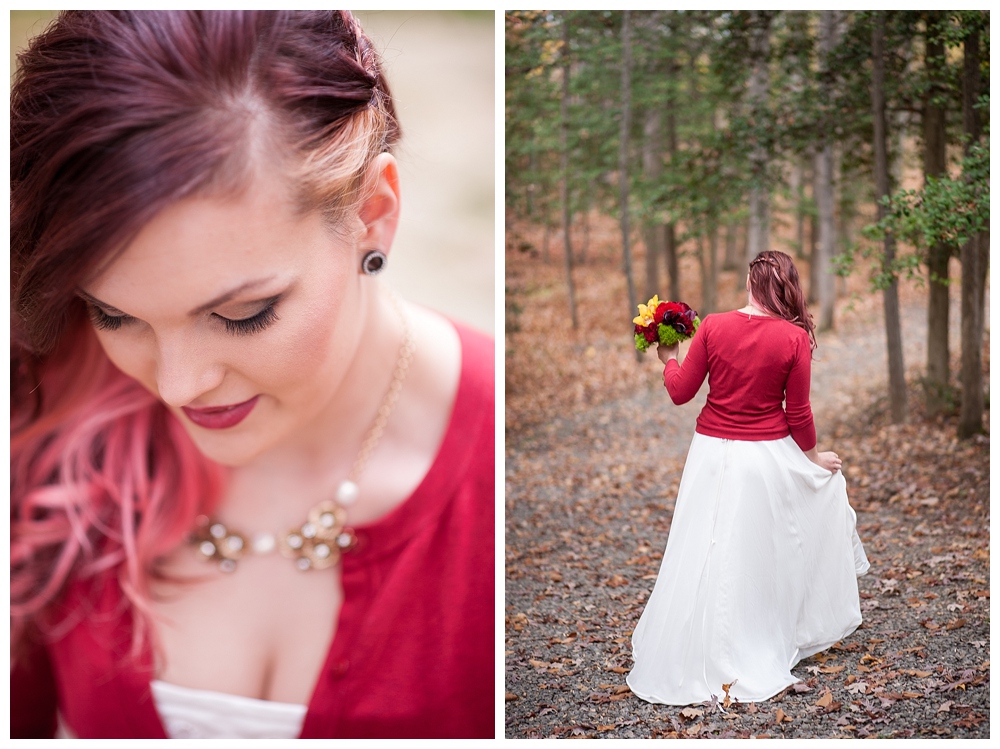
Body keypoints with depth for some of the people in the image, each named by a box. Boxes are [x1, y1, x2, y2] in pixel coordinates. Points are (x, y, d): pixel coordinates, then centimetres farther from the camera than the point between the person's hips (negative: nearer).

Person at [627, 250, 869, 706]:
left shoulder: (713, 326, -7)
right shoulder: (794, 338, -10)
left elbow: (680, 392, -2)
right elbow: (798, 413, -6)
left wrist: (668, 360, 18)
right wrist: (813, 457, 10)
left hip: (712, 451, 1)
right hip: (768, 458, -1)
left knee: (706, 557, 11)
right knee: (762, 555, 18)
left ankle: (687, 657, 21)